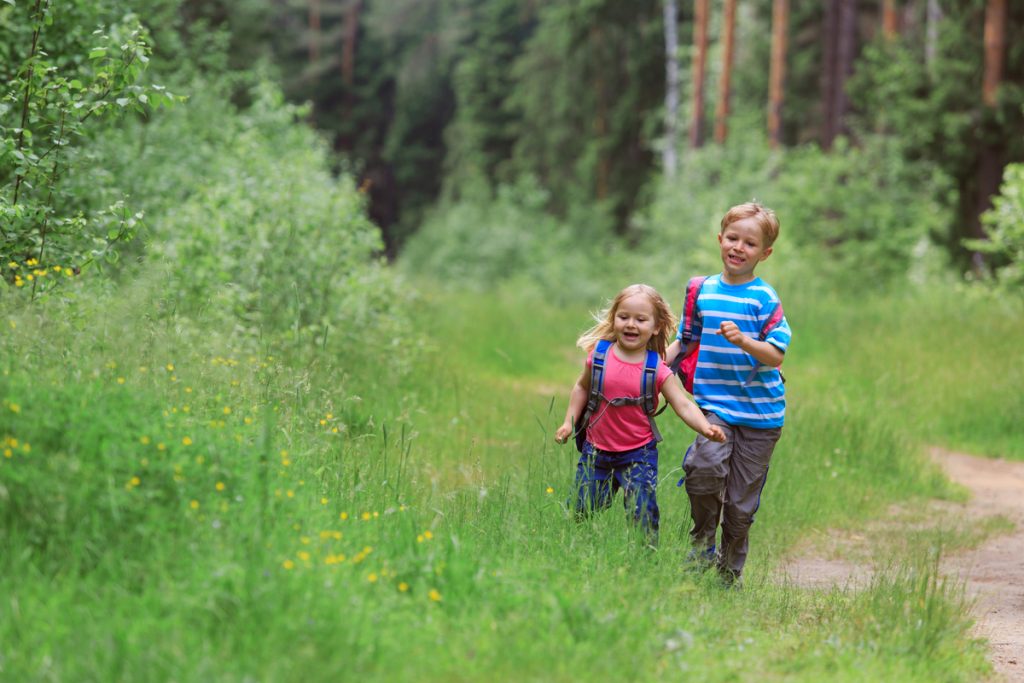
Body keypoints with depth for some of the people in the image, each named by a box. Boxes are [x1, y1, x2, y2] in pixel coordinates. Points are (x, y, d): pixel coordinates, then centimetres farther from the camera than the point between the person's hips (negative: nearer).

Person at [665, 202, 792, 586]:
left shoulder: (764, 298, -5)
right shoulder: (702, 291, 7)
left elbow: (777, 355, -12)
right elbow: (685, 340, 20)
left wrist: (742, 340, -28)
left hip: (759, 412, -2)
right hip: (715, 405, 2)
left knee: (741, 503, 5)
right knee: (705, 467, -27)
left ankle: (730, 574, 26)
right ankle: (702, 544, -3)